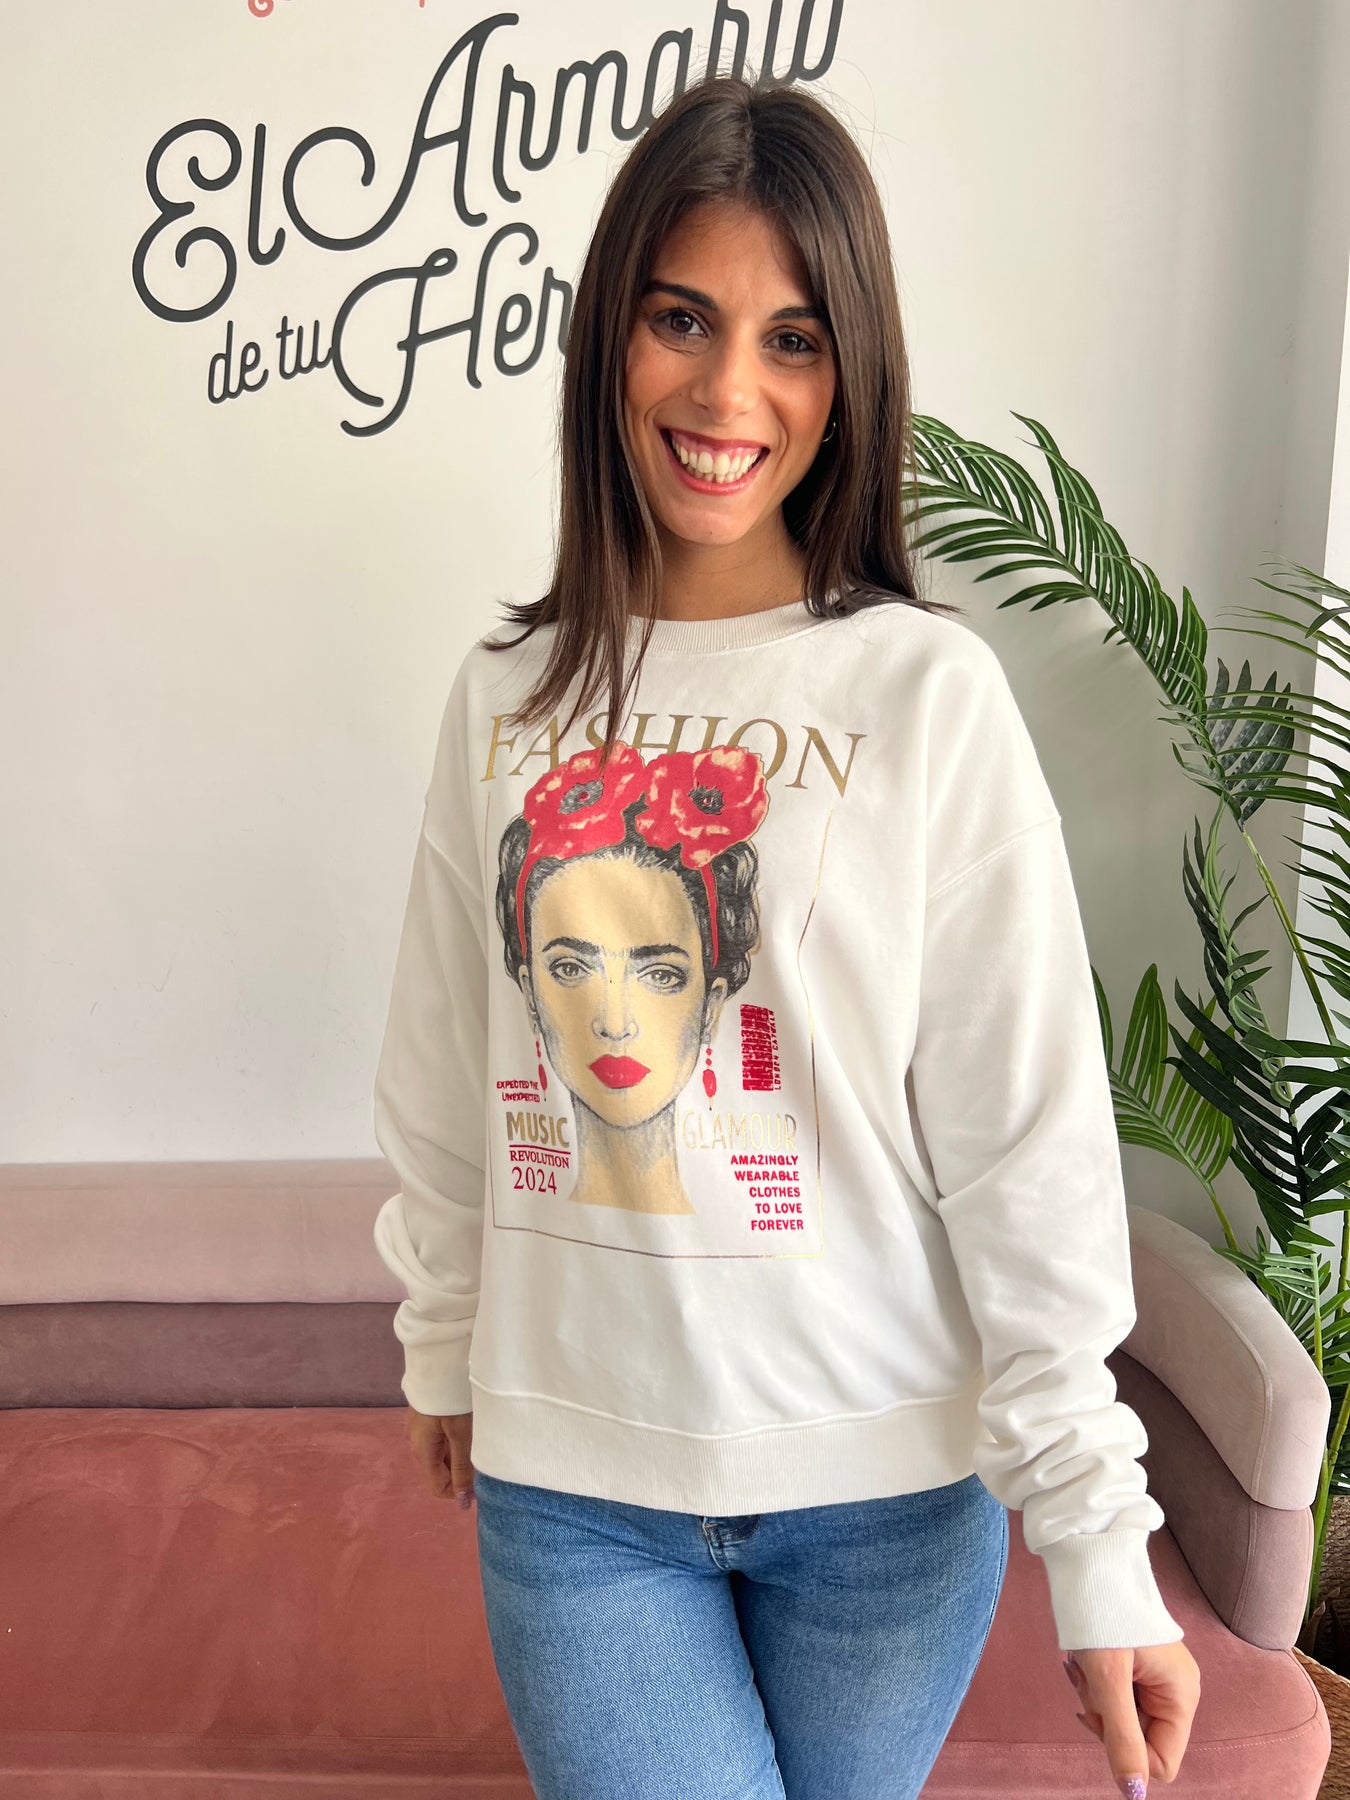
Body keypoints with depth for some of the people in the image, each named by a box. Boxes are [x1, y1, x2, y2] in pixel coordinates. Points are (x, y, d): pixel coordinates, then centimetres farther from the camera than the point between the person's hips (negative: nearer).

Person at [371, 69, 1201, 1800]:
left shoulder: (926, 691, -11)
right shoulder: (505, 693, -1)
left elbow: (1031, 1141, -11)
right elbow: (444, 1081, 8)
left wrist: (1098, 1540, -10)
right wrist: (444, 1344, 17)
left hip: (887, 1487, -1)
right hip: (570, 1480, 2)